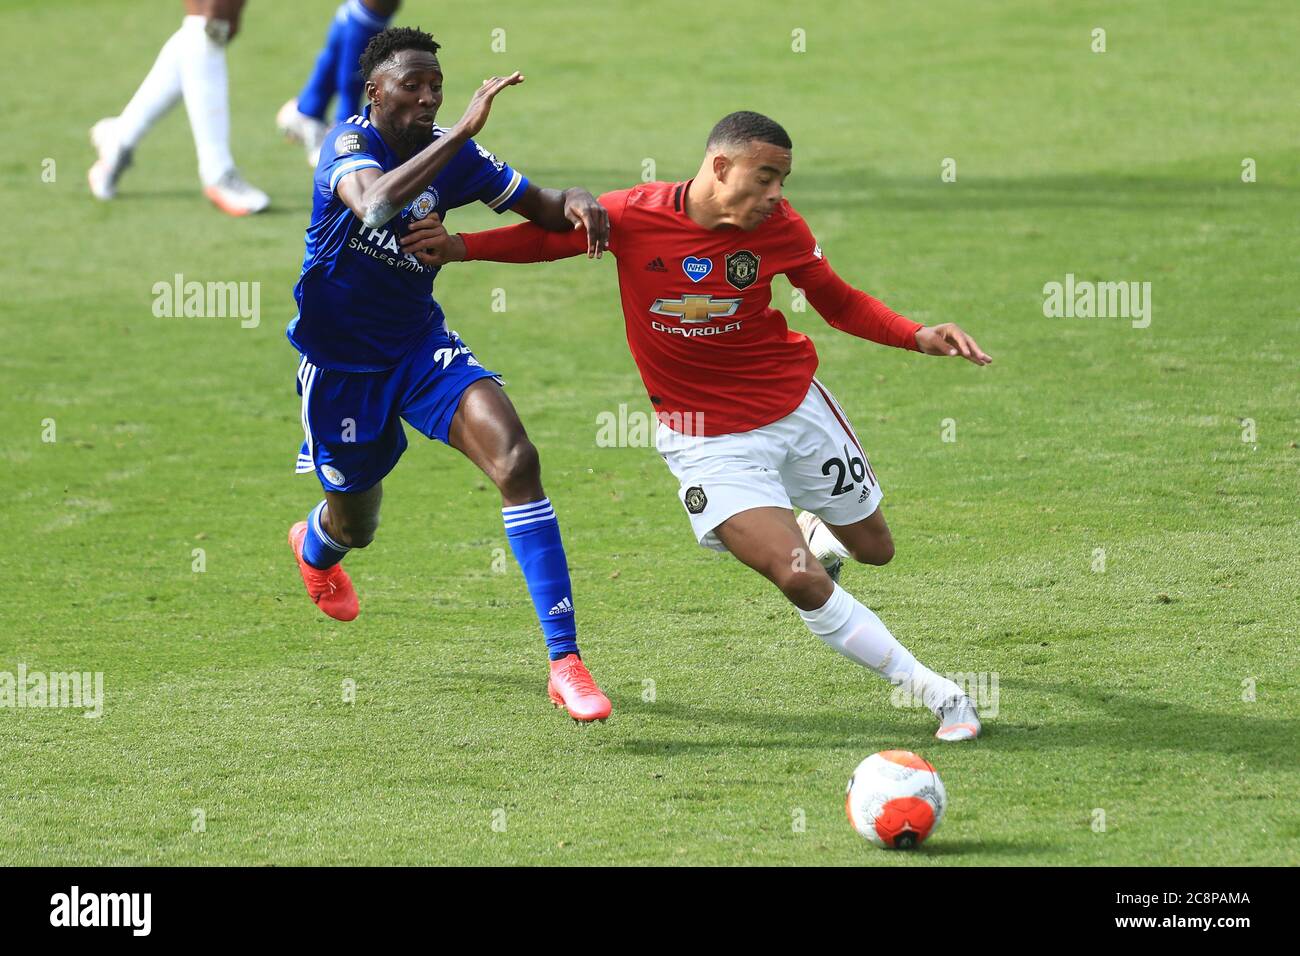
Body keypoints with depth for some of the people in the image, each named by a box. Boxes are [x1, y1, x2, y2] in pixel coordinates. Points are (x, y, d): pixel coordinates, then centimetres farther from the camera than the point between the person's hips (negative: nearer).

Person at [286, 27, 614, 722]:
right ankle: (315, 544, 61)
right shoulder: (349, 144, -21)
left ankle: (565, 660, -23)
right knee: (355, 522, 16)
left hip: (420, 344, 3)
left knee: (516, 461, -22)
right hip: (340, 360, -3)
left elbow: (538, 207, 1)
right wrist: (463, 130, -50)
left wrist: (575, 203, -24)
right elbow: (376, 204, -45)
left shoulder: (451, 153, -6)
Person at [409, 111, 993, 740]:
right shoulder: (633, 215, -18)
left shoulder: (780, 227, -11)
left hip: (795, 402, 3)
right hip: (709, 439, -3)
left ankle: (812, 532, 54)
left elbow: (839, 303, 4)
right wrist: (460, 247, -12)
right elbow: (551, 235, 0)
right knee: (801, 581, -17)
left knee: (874, 547, 16)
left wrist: (918, 336, -10)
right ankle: (937, 694, -5)